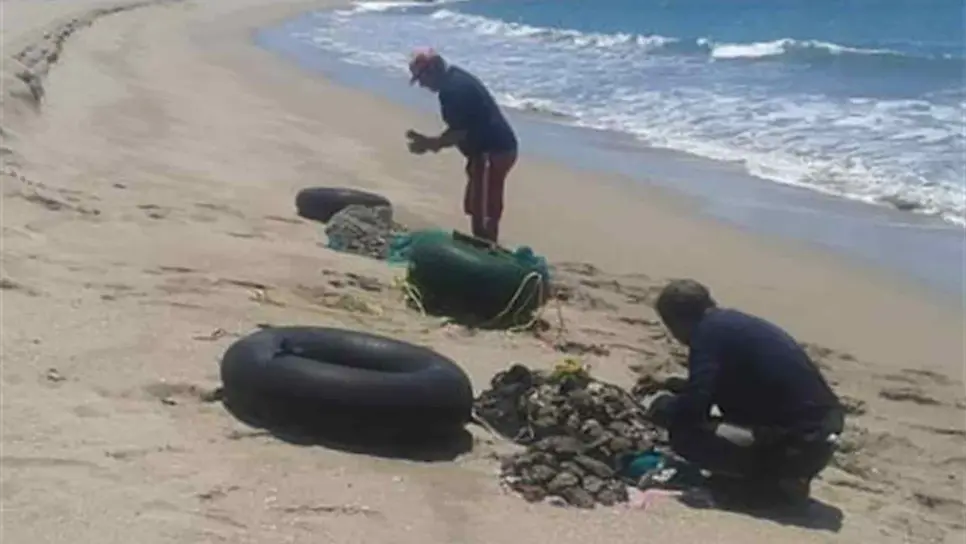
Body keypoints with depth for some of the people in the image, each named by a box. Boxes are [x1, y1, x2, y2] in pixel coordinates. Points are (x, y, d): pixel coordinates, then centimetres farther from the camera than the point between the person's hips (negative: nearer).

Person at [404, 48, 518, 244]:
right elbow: (462, 130, 18)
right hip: (496, 148, 11)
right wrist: (431, 141, 10)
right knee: (475, 207, 18)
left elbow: (460, 133, -19)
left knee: (485, 211, -5)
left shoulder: (453, 89, -18)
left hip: (493, 151, -11)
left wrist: (429, 143, -8)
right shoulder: (456, 80, 14)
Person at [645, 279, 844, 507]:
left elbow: (694, 406, -17)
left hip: (801, 446, -9)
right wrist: (677, 388, 33)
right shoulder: (734, 322, 15)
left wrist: (662, 408, 3)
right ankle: (785, 476, 14)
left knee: (684, 432, -11)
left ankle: (778, 484, -3)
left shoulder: (709, 331, -11)